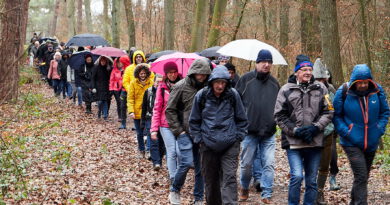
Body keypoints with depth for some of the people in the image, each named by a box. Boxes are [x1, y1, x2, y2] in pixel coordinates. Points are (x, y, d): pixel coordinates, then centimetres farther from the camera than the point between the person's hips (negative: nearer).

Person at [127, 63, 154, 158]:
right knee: (140, 133, 11)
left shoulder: (151, 82, 2)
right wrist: (131, 111, -14)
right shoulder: (133, 83, 0)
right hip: (137, 112, 1)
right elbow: (130, 99, -2)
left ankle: (149, 150, -9)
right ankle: (141, 151, 26)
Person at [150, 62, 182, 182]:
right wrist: (154, 128, -3)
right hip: (166, 125, 0)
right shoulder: (162, 87, 3)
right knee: (171, 152, -3)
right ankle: (173, 177, 8)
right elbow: (157, 109, 4)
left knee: (180, 151, -5)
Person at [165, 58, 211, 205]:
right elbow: (170, 110, -2)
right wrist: (178, 130, -6)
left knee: (201, 166, 5)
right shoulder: (181, 86, -5)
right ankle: (174, 191, 11)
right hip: (185, 132, -3)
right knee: (187, 162, -13)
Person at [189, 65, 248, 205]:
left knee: (229, 177, -9)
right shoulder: (201, 96, -3)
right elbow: (194, 120, 7)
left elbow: (241, 119, 8)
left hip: (230, 145, -1)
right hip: (208, 145, 1)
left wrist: (238, 137, 2)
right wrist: (198, 139, 3)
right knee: (210, 179, 11)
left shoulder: (233, 95, -4)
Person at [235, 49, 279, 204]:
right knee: (246, 163, 6)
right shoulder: (246, 80, 0)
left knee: (269, 164, -2)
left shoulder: (274, 83, 10)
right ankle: (244, 188, 29)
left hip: (269, 132, 2)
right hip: (249, 131, -2)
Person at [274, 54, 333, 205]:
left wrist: (315, 128, -9)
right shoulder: (286, 90, 2)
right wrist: (296, 130, -10)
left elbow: (328, 112, 6)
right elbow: (280, 116, 1)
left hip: (315, 141, 3)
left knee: (312, 180, 9)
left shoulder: (320, 88, 8)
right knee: (297, 176, -15)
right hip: (293, 141, -3)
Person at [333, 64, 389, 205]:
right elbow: (336, 116, -1)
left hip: (372, 143, 4)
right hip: (351, 143, -4)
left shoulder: (377, 91, -3)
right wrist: (346, 132, -13)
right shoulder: (343, 92, -11)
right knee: (361, 177, -16)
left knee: (363, 177, 17)